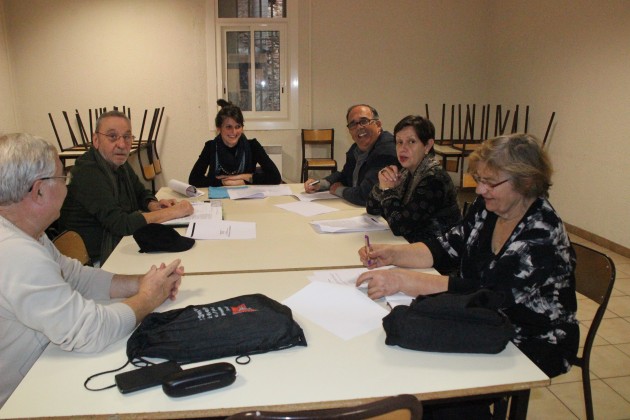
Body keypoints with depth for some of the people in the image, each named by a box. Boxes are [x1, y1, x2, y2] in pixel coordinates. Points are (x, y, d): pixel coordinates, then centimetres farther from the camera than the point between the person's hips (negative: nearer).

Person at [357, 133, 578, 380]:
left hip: (534, 344, -6)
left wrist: (402, 281, -37)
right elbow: (447, 246, 2)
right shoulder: (487, 207, -3)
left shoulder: (542, 234, -25)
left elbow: (487, 293, -33)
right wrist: (392, 254, -14)